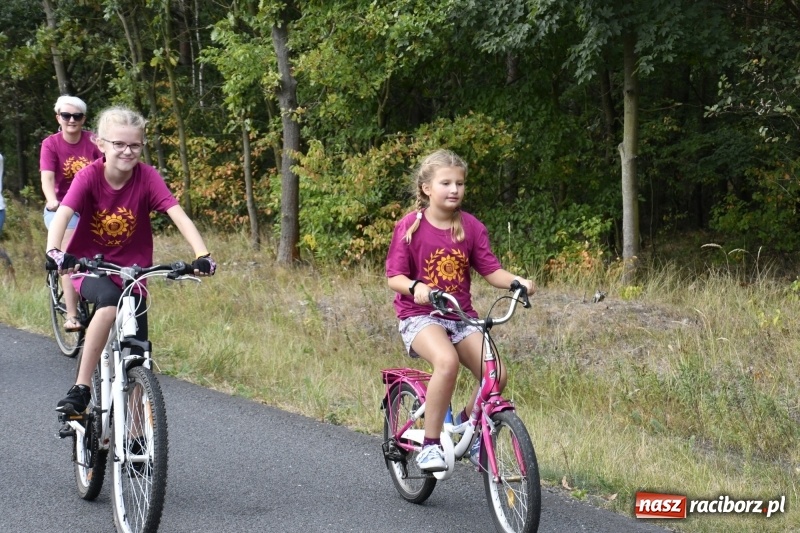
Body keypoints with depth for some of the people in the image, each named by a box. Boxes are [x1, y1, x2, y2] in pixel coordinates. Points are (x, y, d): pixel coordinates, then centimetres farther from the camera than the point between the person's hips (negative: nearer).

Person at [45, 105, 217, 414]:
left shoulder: (147, 177, -13)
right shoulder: (89, 176, -16)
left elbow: (178, 216, -23)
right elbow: (62, 215, -30)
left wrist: (202, 255, -40)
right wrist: (54, 252, -50)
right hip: (90, 269, -2)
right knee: (110, 301, -36)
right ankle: (81, 389, -26)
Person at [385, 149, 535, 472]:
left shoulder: (472, 227, 3)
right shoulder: (410, 226, -7)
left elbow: (492, 271, 0)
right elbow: (394, 276, -9)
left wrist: (518, 281, -20)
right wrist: (415, 287, -31)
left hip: (460, 316, 4)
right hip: (419, 315, -4)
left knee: (496, 374, -16)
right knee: (447, 361, -35)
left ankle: (467, 423, 16)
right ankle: (430, 445, -22)